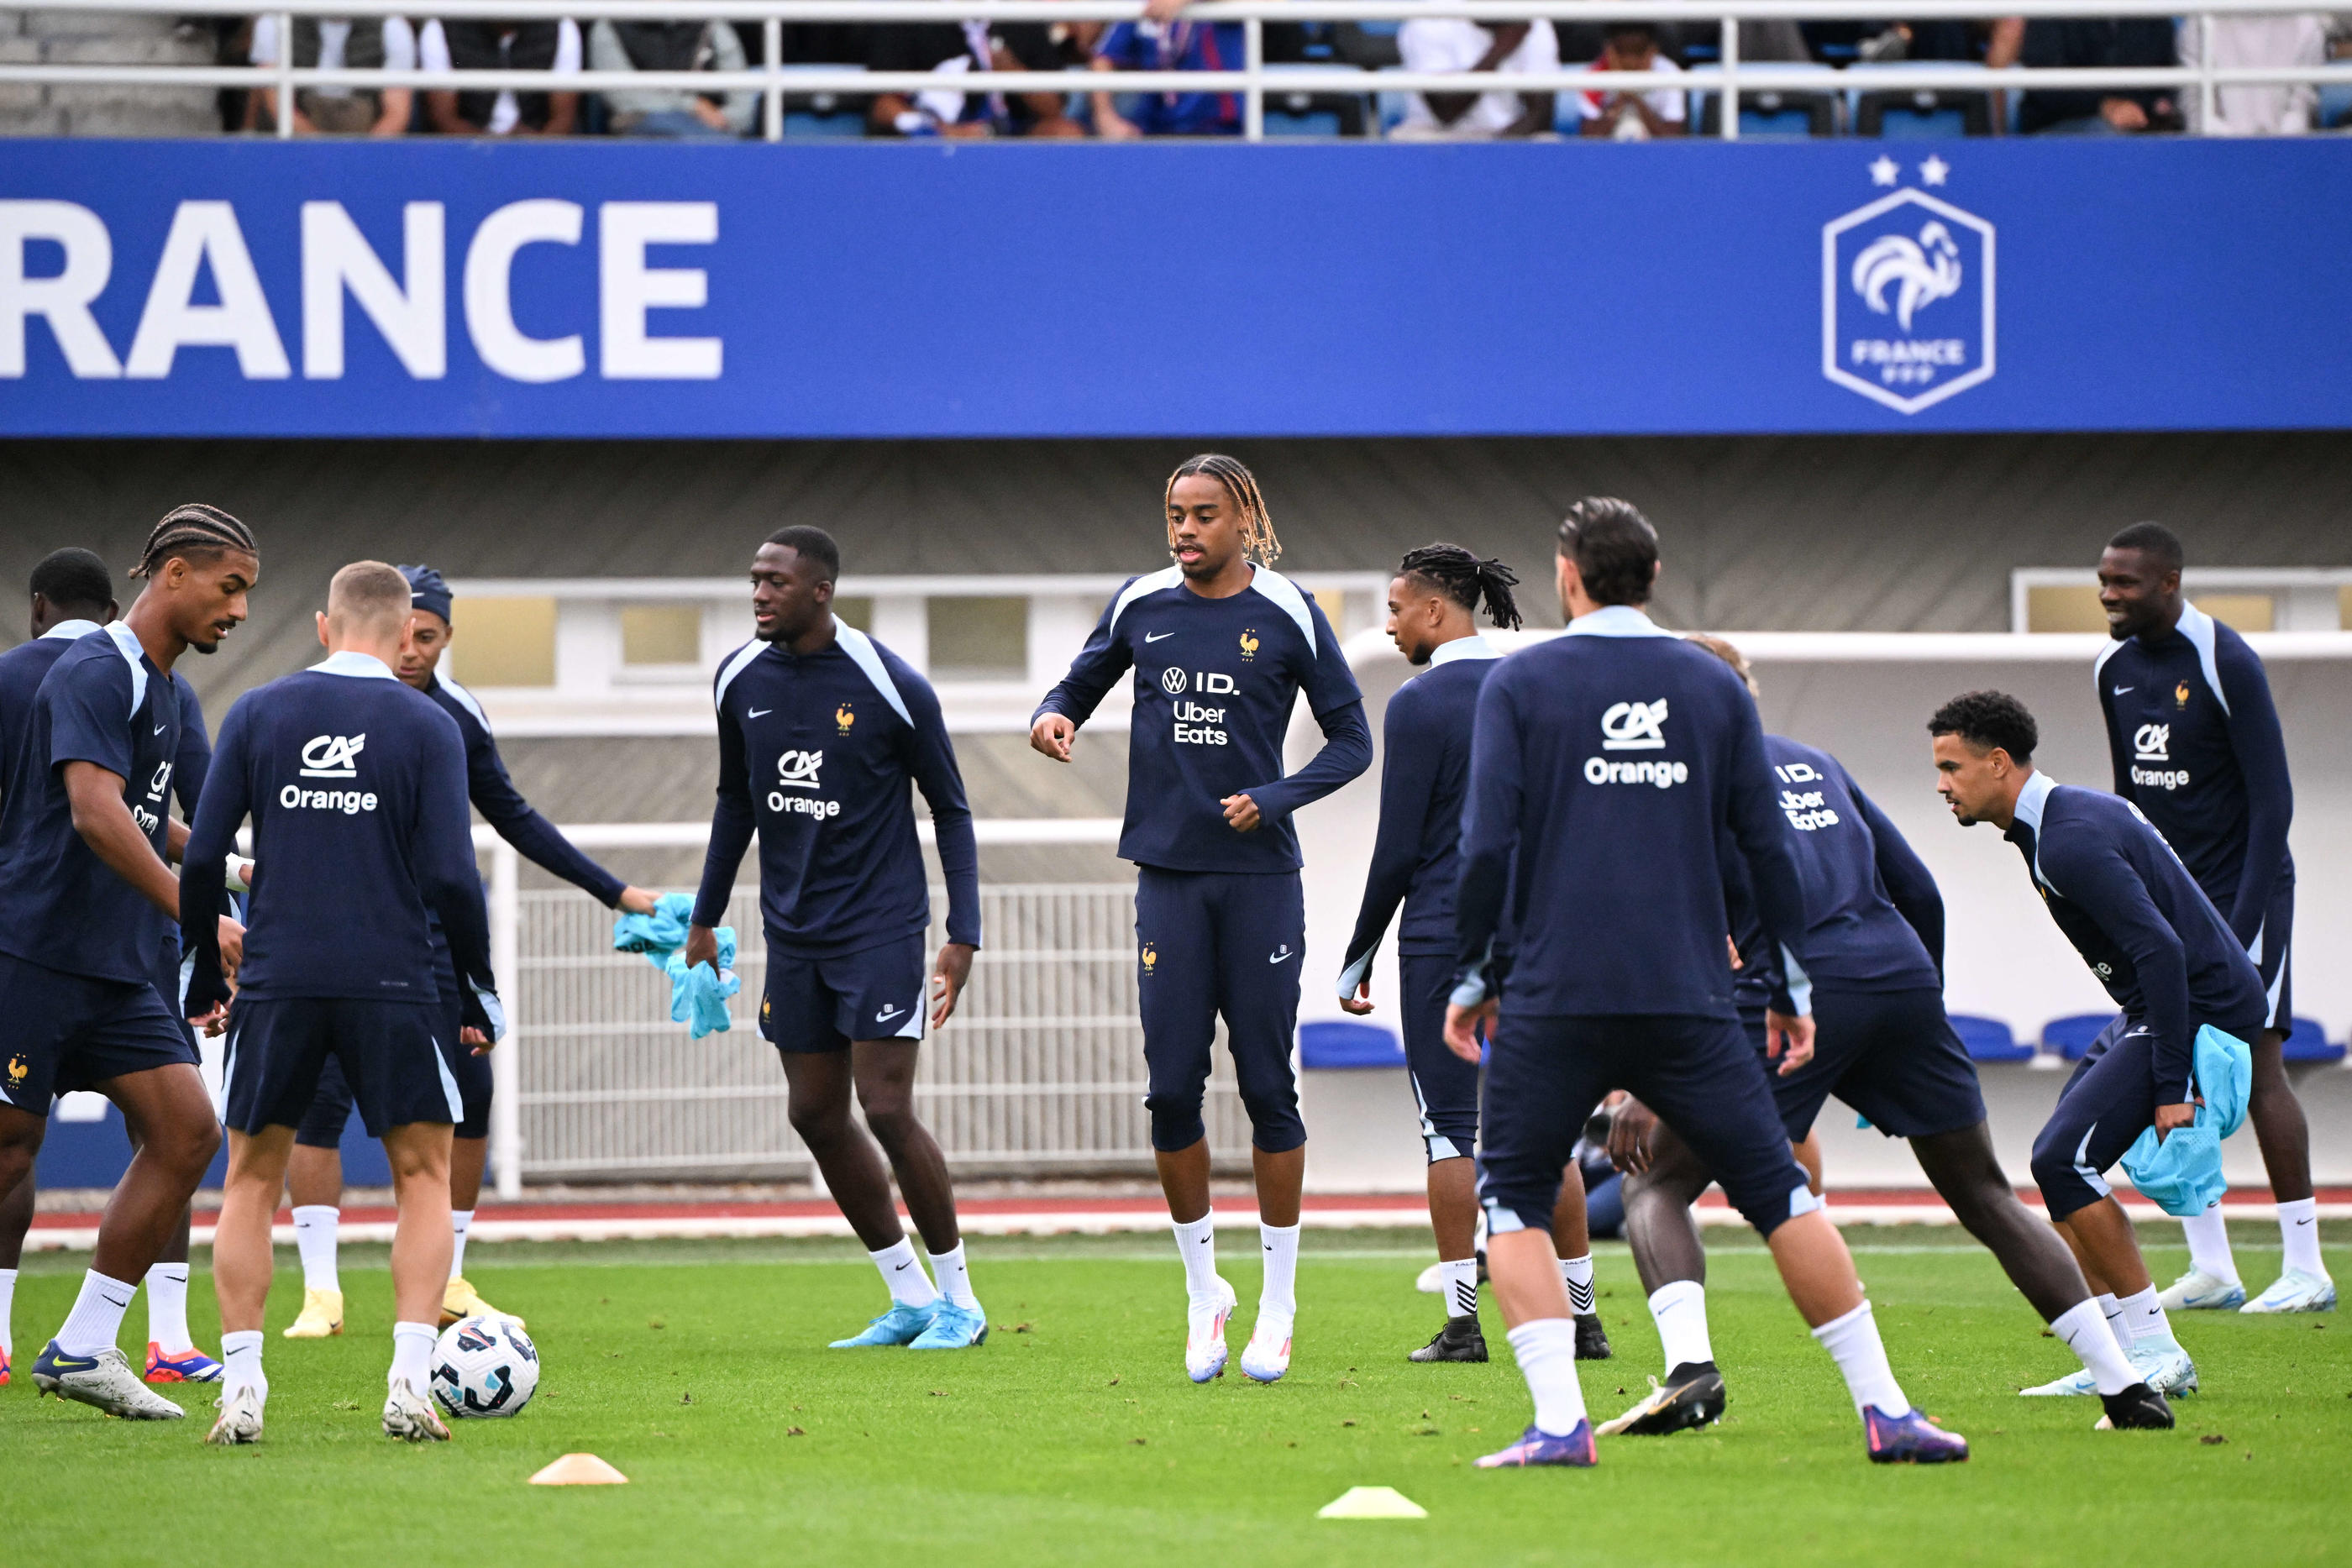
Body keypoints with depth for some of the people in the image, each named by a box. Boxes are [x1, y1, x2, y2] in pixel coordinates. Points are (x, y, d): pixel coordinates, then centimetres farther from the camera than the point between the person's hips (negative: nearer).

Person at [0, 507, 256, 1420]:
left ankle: (83, 1351, 1)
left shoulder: (163, 688, 16)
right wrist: (195, 914, -32)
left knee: (187, 1132, -3)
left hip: (117, 970, 9)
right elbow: (95, 812, -27)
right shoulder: (95, 673, -14)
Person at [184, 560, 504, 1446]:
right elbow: (450, 876, -6)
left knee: (251, 1180, 12)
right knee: (423, 1175, 10)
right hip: (391, 987, -1)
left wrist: (203, 972, 13)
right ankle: (409, 1386, -3)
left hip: (277, 982, 1)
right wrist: (479, 991, 5)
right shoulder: (427, 727, -1)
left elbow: (201, 858, 1)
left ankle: (240, 1391, 4)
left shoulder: (257, 714, 4)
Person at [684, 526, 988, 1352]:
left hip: (881, 928, -6)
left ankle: (960, 1301, 3)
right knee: (816, 1115, 5)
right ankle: (909, 1297, 17)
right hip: (794, 934, 6)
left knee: (887, 1109, -11)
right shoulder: (741, 680, 3)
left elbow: (950, 811, -4)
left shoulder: (891, 686, -12)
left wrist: (963, 937, -9)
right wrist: (705, 919, 20)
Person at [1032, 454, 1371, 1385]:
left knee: (1267, 1085, -2)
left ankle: (1278, 1301, 8)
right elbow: (1080, 687, 18)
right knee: (1171, 1088, -2)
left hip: (1260, 875, -2)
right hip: (1169, 876, 2)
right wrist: (1052, 719, -5)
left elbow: (1352, 741, 3)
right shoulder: (1140, 607, 5)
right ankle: (1202, 1291, 13)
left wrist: (1275, 801, -12)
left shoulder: (1287, 617, -2)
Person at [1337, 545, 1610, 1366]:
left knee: (1449, 1127, -1)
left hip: (1444, 935, -5)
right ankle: (1581, 1315, 9)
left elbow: (1399, 848, -10)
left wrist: (1356, 958, -2)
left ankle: (1463, 1321, -4)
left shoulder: (1419, 705, -10)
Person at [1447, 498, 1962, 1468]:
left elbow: (1488, 844, -5)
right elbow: (1766, 849, 8)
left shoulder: (1519, 684, 0)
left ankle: (1558, 1423, -5)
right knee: (1779, 1195, 9)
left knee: (1513, 1201, 11)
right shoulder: (1713, 686, 8)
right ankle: (1885, 1412, 5)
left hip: (1555, 998, -2)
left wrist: (1469, 977, 5)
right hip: (1689, 999, 2)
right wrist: (1789, 988, 16)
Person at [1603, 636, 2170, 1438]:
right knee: (1986, 1196, 17)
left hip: (1792, 992, -5)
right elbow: (1919, 891, 23)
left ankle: (1690, 1369, -20)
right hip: (1902, 977, 5)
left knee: (1656, 1185, 5)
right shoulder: (1814, 764, 26)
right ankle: (2126, 1385, 12)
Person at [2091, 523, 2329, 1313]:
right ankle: (2211, 1270, 6)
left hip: (2242, 892, -7)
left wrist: (2243, 921, -19)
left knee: (2255, 1070, -8)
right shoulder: (2115, 669, 7)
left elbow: (2272, 800, -15)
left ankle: (2306, 1270, -3)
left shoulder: (2225, 664, -15)